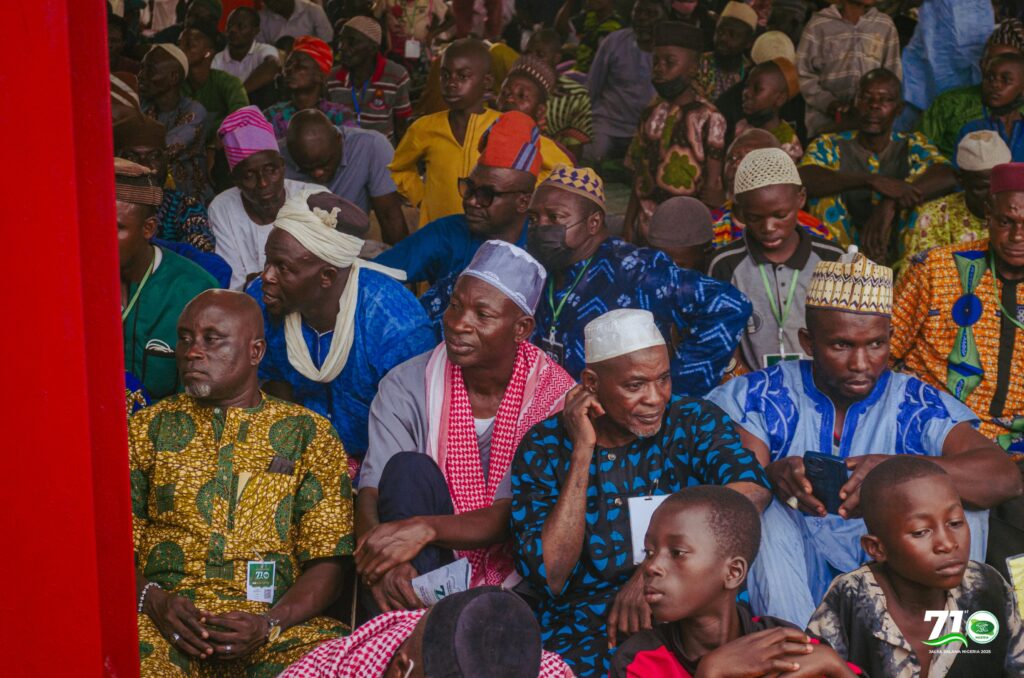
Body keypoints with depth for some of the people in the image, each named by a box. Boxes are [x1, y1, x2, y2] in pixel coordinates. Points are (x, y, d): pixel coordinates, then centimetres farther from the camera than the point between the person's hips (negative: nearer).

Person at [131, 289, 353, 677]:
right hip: (165, 619, 0)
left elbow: (327, 562, 5)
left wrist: (269, 626, -11)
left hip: (278, 620, 1)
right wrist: (153, 601, -10)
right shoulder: (149, 428, 16)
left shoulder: (308, 435, 11)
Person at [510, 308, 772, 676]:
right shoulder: (543, 447, -1)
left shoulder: (694, 421, 1)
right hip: (579, 629, 0)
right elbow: (547, 579, -11)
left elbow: (751, 489, -20)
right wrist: (583, 452, -14)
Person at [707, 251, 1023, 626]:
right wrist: (772, 477, -36)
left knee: (960, 505, -17)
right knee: (767, 508, -27)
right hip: (792, 579, -1)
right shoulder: (762, 397, 2)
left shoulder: (916, 405, 2)